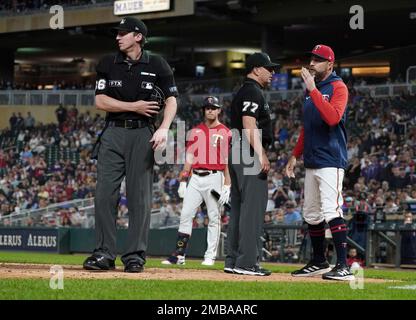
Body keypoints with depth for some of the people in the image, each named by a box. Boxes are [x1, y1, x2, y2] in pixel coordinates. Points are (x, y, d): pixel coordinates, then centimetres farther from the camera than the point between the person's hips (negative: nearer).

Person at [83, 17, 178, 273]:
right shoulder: (108, 64, 7)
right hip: (113, 134, 2)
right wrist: (134, 106, -9)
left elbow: (171, 100, -1)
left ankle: (135, 255, 2)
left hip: (142, 134, -2)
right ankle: (105, 254, 0)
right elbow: (100, 101, 2)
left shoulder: (157, 65, 2)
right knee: (105, 194, -4)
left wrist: (164, 129, -17)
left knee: (140, 197, -3)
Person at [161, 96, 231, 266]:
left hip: (214, 177, -4)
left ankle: (210, 256, 4)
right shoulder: (196, 131, 13)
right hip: (195, 177, 4)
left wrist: (227, 186, -8)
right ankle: (179, 255, -1)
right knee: (186, 214, -2)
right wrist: (183, 181, 7)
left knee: (214, 217, -1)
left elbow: (228, 161, -2)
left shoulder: (225, 133, 1)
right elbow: (189, 158, 13)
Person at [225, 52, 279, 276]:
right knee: (253, 207, -11)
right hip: (250, 155, -11)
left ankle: (232, 261, 12)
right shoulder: (253, 92, -9)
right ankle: (247, 262, -14)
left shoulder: (242, 92, 23)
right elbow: (249, 125, -20)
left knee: (239, 208, 11)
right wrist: (261, 155, -24)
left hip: (237, 154, 11)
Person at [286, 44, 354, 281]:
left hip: (330, 160, -9)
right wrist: (296, 155, 20)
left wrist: (313, 90, -25)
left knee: (331, 212, -17)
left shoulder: (338, 87, -7)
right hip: (311, 162, 9)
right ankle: (319, 263, 21)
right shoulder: (312, 89, 18)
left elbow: (333, 117, -26)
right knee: (311, 215, 11)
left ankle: (343, 267, -20)